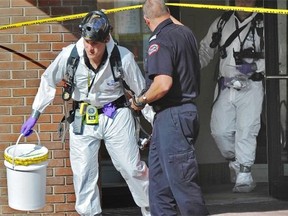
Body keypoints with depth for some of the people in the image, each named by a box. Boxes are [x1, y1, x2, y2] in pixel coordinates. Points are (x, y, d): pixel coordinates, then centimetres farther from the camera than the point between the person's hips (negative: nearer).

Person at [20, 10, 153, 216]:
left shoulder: (123, 57, -21)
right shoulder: (70, 54, -17)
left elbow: (141, 91, -6)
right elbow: (48, 81, 1)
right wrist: (35, 115, 6)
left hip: (116, 116, -2)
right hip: (82, 119, 2)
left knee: (132, 168, 4)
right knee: (83, 173, 4)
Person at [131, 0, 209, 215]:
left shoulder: (160, 41, -17)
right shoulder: (186, 32, 9)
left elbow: (163, 84, -27)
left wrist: (140, 101, -12)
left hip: (171, 116, -10)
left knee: (183, 181, -6)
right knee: (159, 179, 14)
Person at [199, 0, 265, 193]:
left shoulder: (262, 25, -1)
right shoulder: (222, 23, 11)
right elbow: (205, 50, 17)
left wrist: (254, 66, -18)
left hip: (251, 87, -4)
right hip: (226, 88, 4)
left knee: (246, 130, -9)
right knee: (220, 130, -1)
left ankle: (244, 175, -3)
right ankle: (235, 161, 24)